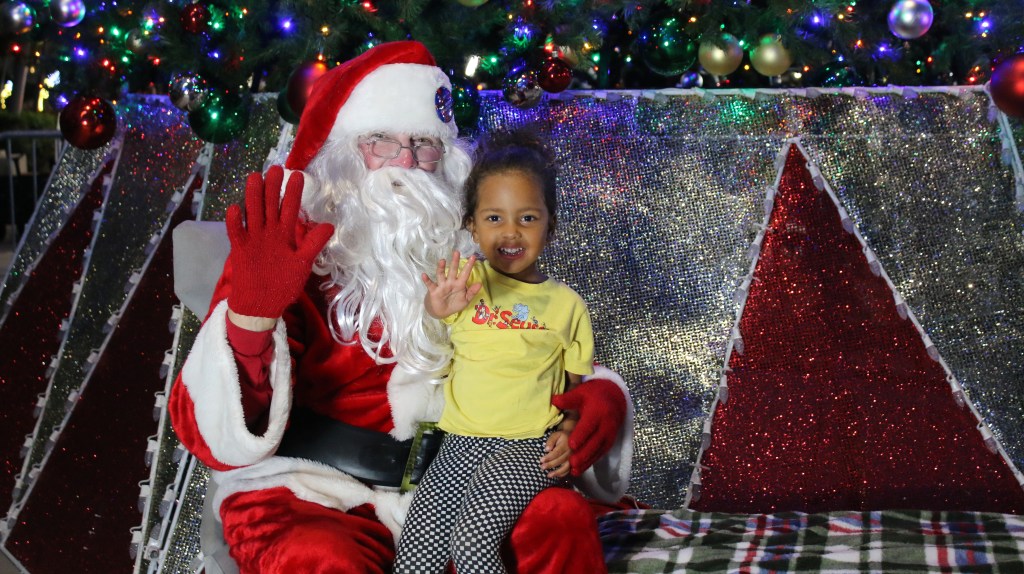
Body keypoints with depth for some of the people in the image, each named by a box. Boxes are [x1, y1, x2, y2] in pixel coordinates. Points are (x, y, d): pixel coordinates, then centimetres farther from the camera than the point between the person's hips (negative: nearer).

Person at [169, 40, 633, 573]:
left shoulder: (463, 253, 6)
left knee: (561, 517, -24)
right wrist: (251, 313, -36)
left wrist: (601, 393, -10)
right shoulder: (285, 255, -7)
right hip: (301, 496, -3)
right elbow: (212, 437, -17)